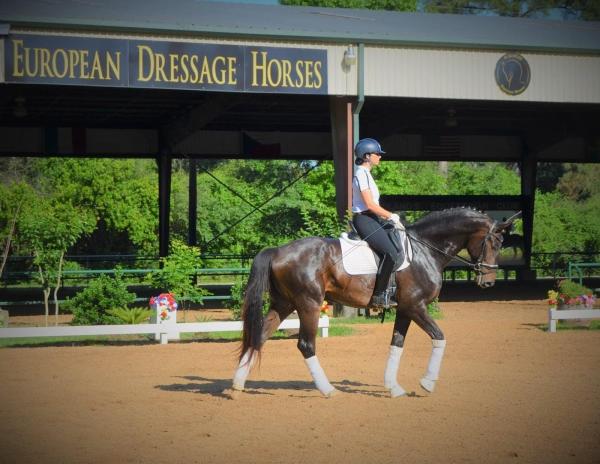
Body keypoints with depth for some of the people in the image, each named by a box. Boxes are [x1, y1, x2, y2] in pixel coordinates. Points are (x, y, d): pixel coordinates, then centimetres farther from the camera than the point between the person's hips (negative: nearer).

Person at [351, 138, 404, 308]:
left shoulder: (366, 173, 19)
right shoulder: (361, 173, -13)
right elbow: (370, 204, -18)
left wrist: (390, 217, 13)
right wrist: (391, 216, -10)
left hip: (372, 218, 11)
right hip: (364, 219, -11)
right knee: (391, 253, -22)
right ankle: (379, 296, -18)